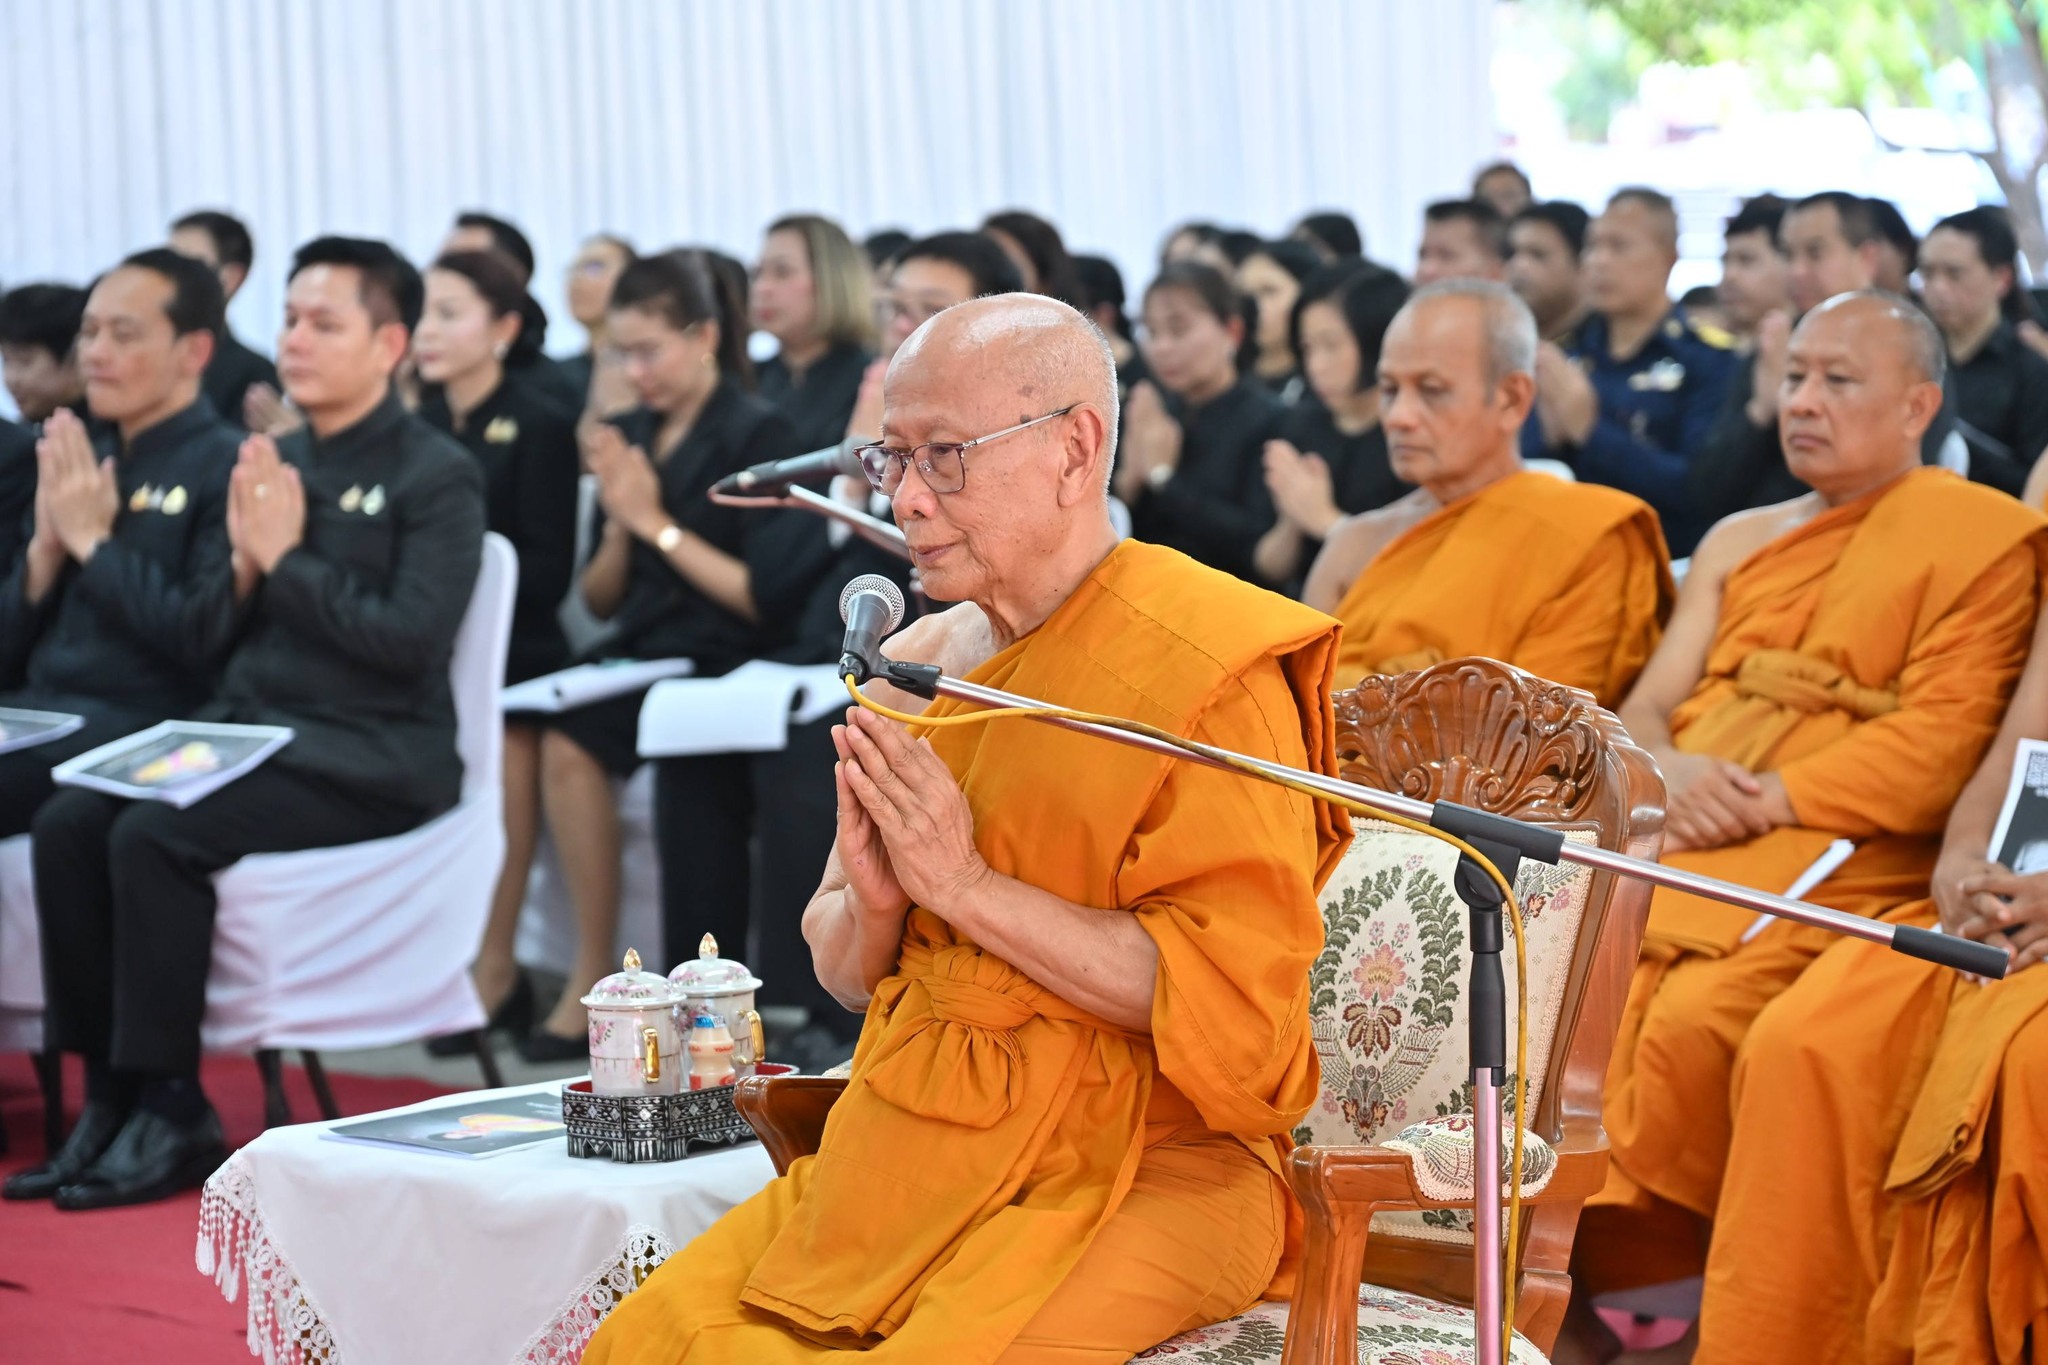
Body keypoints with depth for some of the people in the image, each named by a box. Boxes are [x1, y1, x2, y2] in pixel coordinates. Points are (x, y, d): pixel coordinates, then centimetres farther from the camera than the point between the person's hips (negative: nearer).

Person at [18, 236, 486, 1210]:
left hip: (367, 756, -7)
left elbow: (412, 641, -17)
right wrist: (243, 562, -6)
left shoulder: (434, 476, -5)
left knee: (154, 836, -28)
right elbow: (222, 635, 14)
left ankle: (172, 1112, -18)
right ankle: (108, 1092, -10)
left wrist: (286, 560, -14)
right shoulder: (278, 461, 15)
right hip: (247, 722, 7)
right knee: (66, 825, -16)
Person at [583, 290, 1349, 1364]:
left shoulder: (1208, 671, -10)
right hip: (912, 1146, 6)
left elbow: (1234, 1000, -17)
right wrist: (873, 903, -7)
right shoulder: (917, 665, 12)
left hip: (1134, 1165, -6)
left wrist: (966, 885, -18)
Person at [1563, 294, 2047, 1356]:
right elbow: (1648, 705, 18)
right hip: (1681, 841, 6)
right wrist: (1671, 772, -7)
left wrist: (1764, 801, -13)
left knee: (1693, 1019, -31)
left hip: (1839, 856, -6)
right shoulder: (1739, 542, 23)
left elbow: (1941, 740, -7)